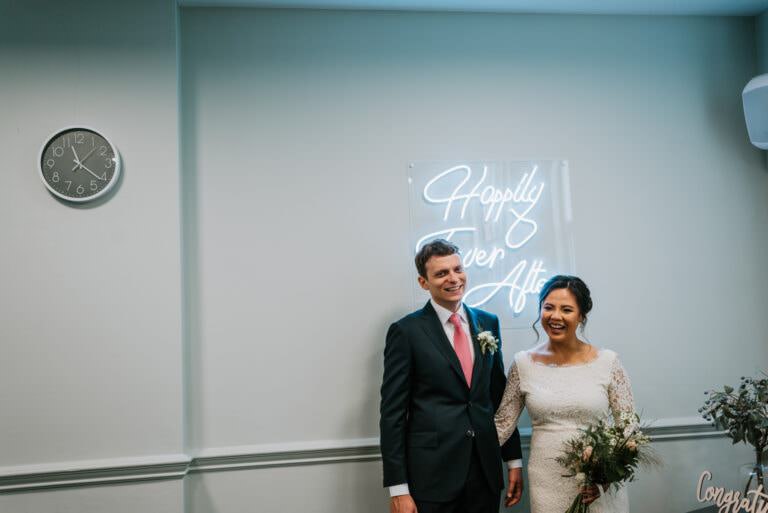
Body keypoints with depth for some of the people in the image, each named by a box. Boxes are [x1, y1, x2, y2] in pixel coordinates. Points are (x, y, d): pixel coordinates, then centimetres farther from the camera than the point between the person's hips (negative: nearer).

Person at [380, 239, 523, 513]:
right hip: (431, 474, -4)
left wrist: (514, 459, 11)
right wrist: (397, 488, -11)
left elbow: (500, 395, 13)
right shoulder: (406, 331, -9)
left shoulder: (488, 322, 7)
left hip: (486, 471, 4)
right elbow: (392, 412, -9)